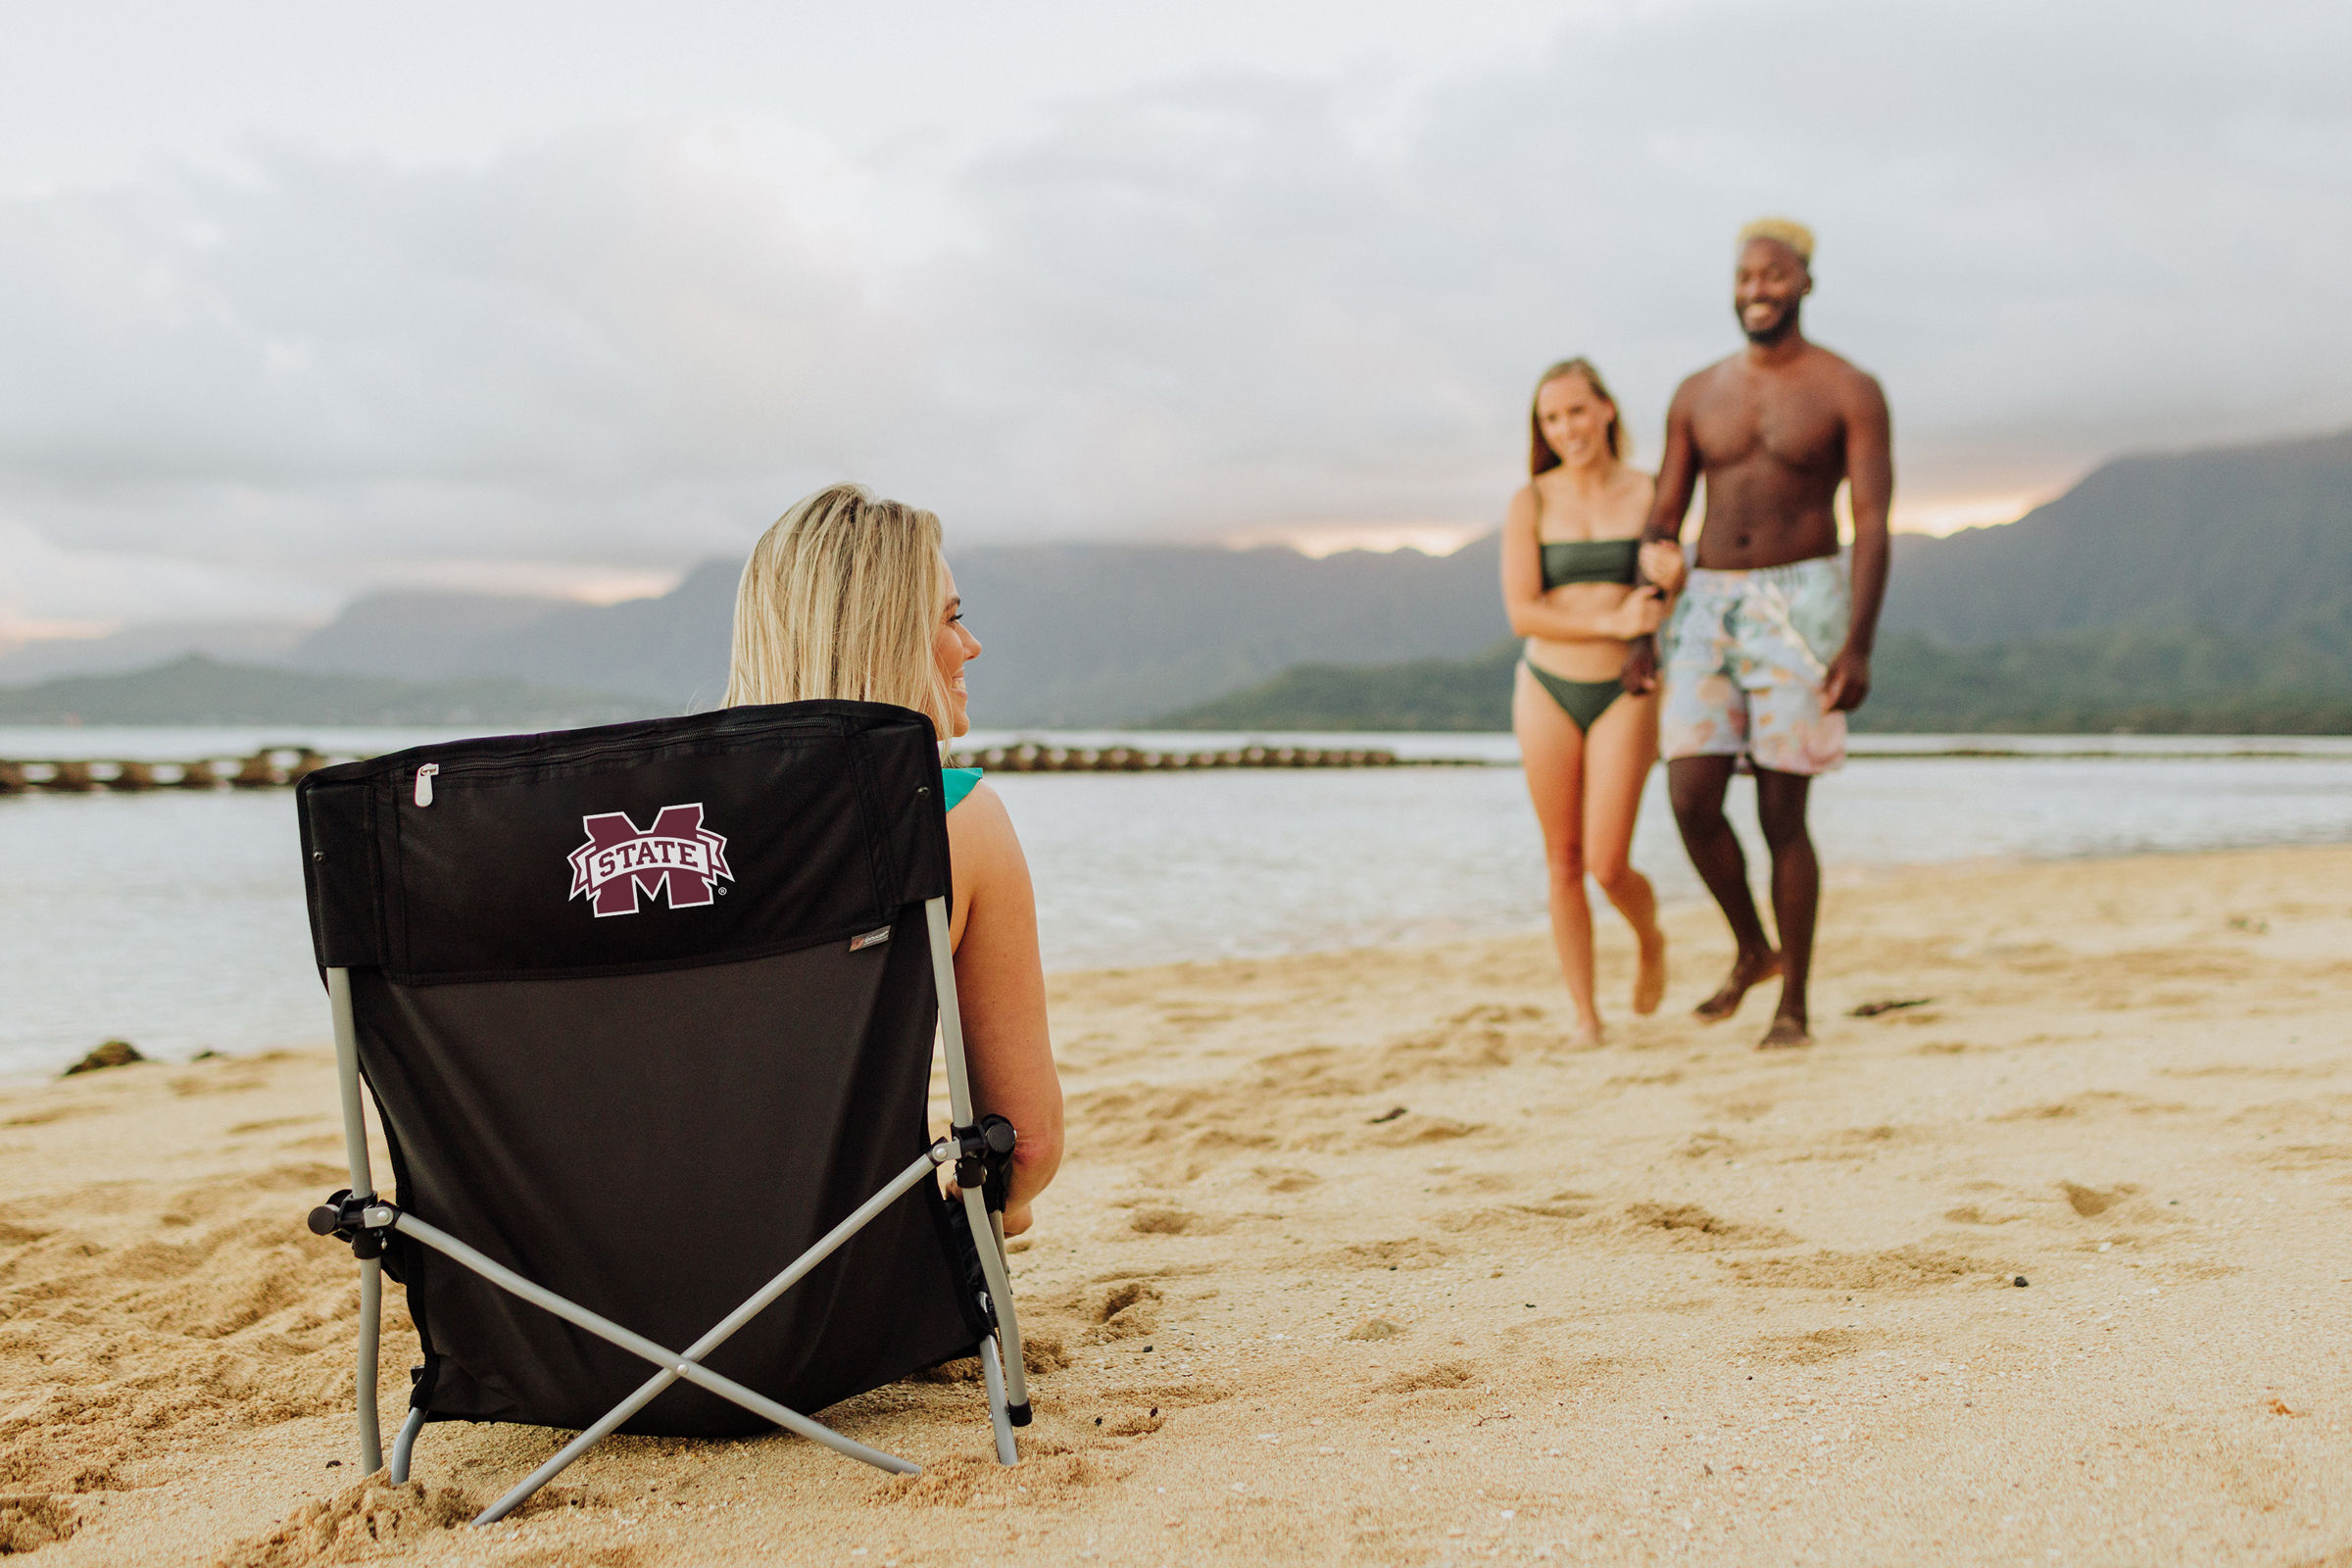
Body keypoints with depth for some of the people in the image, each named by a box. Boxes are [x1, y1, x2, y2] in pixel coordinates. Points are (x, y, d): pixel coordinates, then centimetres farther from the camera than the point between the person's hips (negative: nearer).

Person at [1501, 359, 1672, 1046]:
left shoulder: (1652, 494, 0)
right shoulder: (1531, 503, -2)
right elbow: (1521, 613, -10)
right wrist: (1612, 624, -18)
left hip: (1624, 693, -1)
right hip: (1548, 688, 1)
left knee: (1608, 865, -10)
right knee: (1564, 863, 5)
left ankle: (1651, 940, 24)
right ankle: (1584, 1013, 17)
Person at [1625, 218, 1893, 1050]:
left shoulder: (1850, 392, -3)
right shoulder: (1697, 395, 10)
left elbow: (1873, 523, -8)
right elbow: (1662, 521, 12)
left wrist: (1859, 645, -18)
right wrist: (1641, 633, 4)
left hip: (1799, 606, -4)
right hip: (1708, 608, 4)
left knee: (1782, 815, -4)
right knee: (1692, 803, -6)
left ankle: (1795, 1004, 10)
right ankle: (1752, 950, 20)